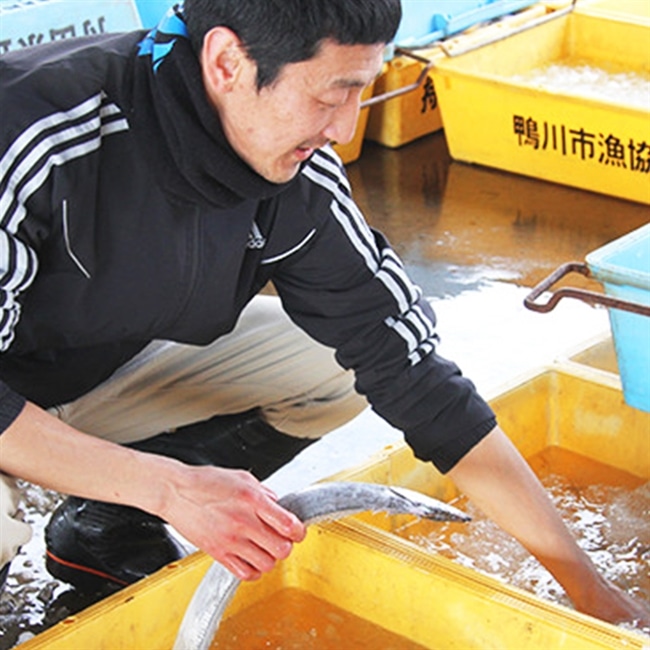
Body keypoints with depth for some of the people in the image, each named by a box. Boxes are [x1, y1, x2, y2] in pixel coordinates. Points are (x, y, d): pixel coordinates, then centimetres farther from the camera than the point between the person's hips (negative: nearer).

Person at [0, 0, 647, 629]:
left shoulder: (301, 185, -17)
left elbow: (408, 367, -12)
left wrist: (584, 582, -11)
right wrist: (172, 487, -35)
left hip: (105, 377, 6)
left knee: (348, 352, -6)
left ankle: (106, 529, 3)